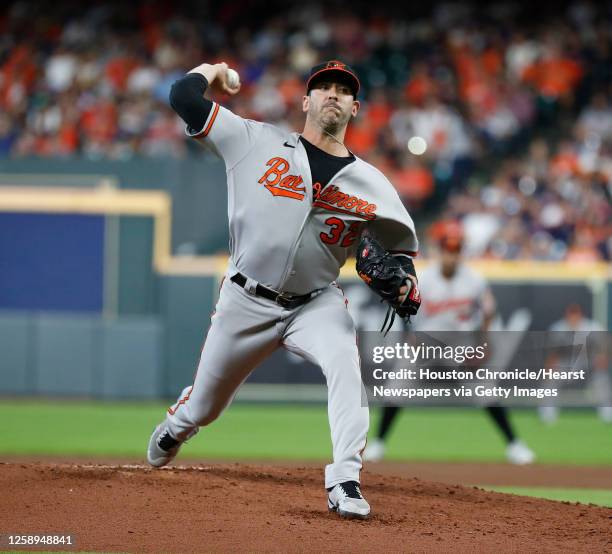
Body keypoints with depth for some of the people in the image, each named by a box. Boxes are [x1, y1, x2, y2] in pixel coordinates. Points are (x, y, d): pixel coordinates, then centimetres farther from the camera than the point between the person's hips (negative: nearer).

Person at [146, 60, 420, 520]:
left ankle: (345, 483, -31)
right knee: (204, 407, 13)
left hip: (316, 303, 0)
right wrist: (213, 71, 12)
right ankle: (175, 429, 51)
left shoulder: (371, 183, 1)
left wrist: (402, 283, -10)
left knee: (345, 362, -32)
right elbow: (183, 97, -7)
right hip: (247, 302, 0)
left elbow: (401, 241, 10)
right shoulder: (257, 141, -4)